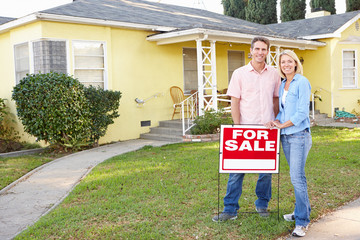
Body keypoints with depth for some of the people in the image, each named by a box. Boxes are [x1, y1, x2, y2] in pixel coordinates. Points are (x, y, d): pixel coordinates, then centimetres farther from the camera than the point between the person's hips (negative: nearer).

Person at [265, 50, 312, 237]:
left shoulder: (302, 82, -9)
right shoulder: (283, 85, 14)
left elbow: (302, 112, -14)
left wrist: (282, 125, -11)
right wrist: (276, 121, 1)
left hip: (299, 135, -7)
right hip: (285, 136, 7)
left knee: (297, 177, -8)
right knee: (295, 175, 15)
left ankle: (302, 221, 0)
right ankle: (303, 210, 29)